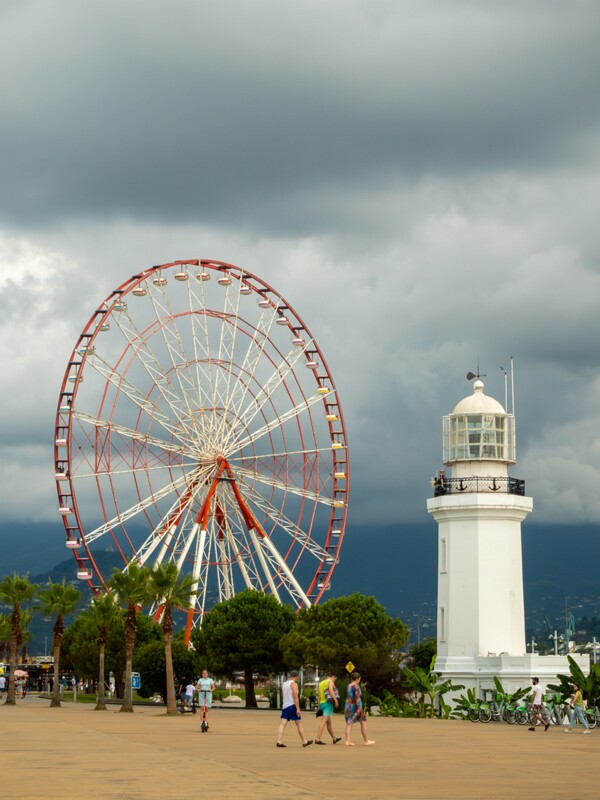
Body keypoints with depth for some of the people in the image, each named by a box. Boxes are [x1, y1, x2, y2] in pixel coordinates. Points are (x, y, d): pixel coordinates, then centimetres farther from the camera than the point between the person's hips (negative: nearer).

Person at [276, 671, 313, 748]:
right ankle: (304, 742, 11)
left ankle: (279, 742, -13)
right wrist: (298, 709, -19)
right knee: (299, 724, 4)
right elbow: (295, 697, -17)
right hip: (292, 706, -7)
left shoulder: (285, 684, 16)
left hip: (285, 706, 7)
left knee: (282, 724, -2)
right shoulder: (294, 684, -8)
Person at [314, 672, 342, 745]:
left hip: (322, 703, 8)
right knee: (324, 721, -13)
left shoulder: (321, 683, 20)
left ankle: (334, 738, 31)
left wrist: (319, 706, 19)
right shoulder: (330, 682, -2)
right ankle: (317, 739, -22)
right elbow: (331, 691, -21)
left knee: (329, 722, 18)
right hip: (328, 703, -8)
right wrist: (336, 700, -25)